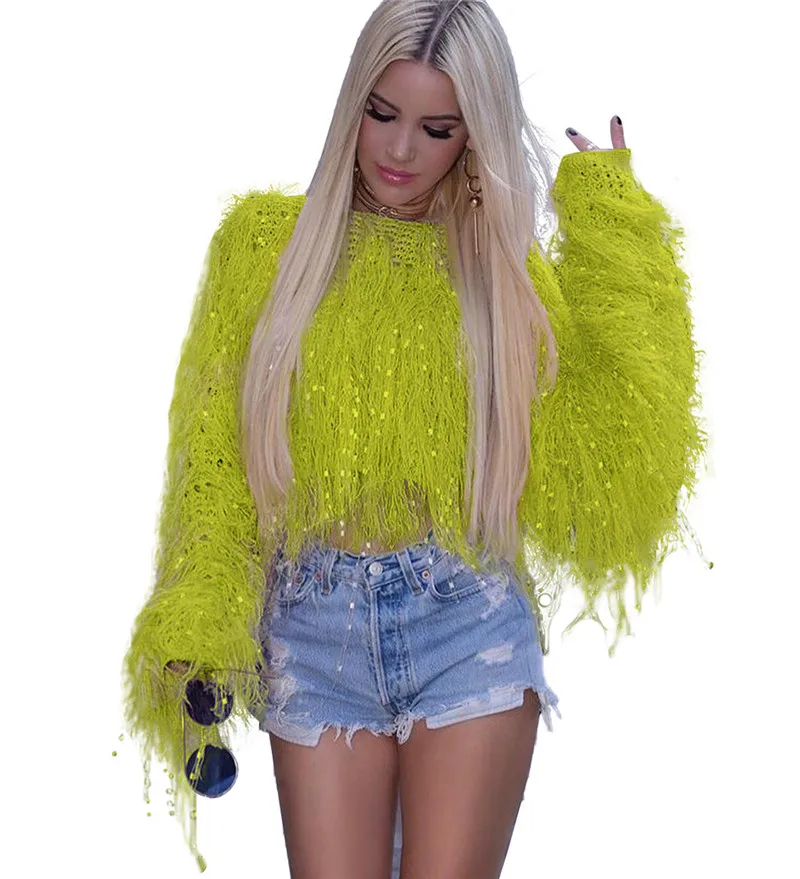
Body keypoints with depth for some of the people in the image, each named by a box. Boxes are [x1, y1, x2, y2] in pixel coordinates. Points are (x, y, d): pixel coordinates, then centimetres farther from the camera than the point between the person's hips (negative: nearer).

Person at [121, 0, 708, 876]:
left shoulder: (509, 264, 7)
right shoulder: (265, 240, 6)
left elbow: (601, 442, -6)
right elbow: (213, 456, 5)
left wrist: (610, 227, -3)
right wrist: (195, 631, -7)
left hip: (472, 623, 0)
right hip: (315, 629, 1)